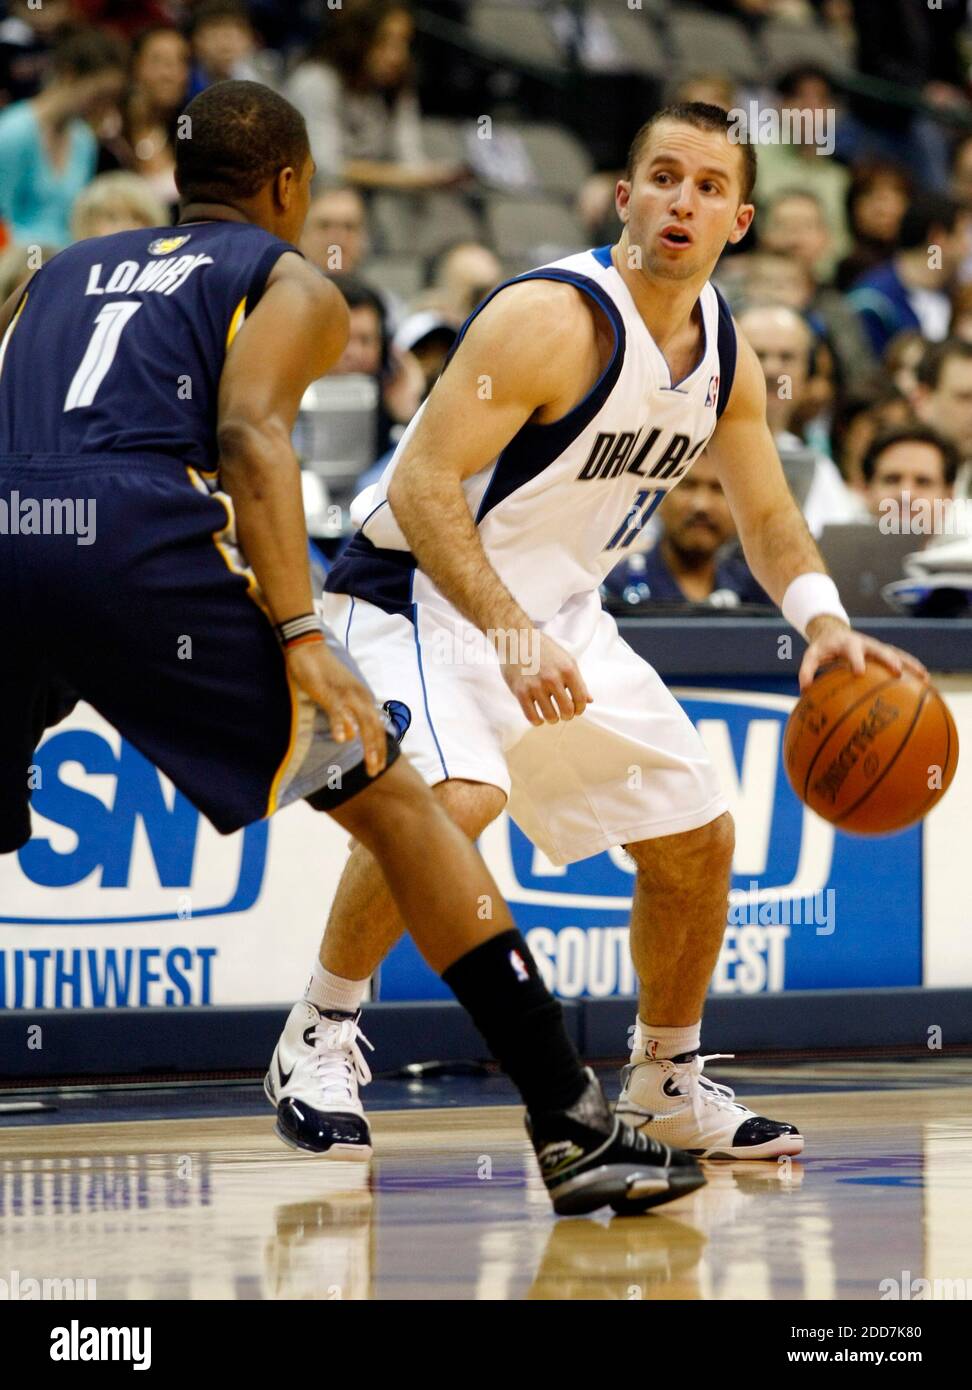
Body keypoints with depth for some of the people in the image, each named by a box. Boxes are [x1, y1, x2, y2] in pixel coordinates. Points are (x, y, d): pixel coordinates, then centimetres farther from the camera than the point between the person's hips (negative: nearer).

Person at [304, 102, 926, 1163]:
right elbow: (421, 489, -28)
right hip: (420, 594, -8)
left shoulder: (727, 354, 0)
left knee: (695, 837, 10)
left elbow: (767, 518, 12)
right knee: (453, 796, -34)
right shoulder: (553, 319, -25)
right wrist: (512, 636, -39)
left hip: (558, 611, 8)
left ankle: (666, 1082, 30)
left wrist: (823, 621, -8)